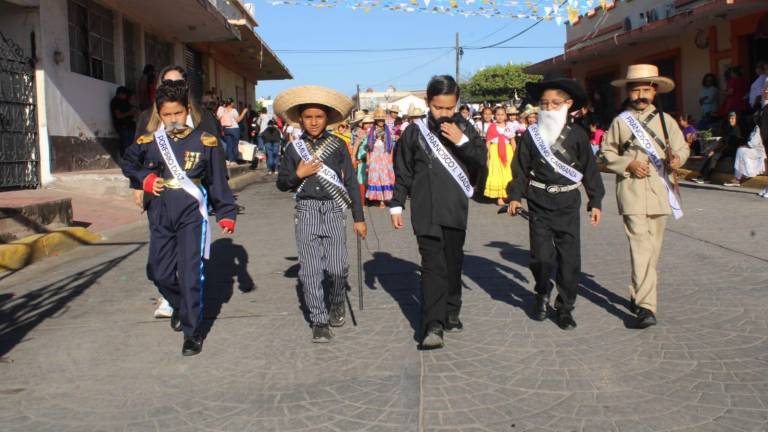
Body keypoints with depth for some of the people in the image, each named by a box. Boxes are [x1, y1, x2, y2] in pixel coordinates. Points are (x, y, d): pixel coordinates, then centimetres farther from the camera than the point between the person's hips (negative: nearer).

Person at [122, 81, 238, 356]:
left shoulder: (205, 142, -2)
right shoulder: (148, 142, 4)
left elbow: (218, 181, 3)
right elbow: (129, 163, 22)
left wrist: (226, 213, 2)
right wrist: (144, 178, 3)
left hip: (192, 215, -3)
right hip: (160, 216, 3)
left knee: (191, 275, -5)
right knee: (159, 272, 9)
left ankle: (192, 331, 8)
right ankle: (180, 306, 39)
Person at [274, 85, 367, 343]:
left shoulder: (337, 145, 2)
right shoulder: (294, 148, 6)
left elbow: (351, 182, 4)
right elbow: (281, 184, 10)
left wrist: (359, 218, 2)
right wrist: (298, 174, -10)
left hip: (334, 209, -1)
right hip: (307, 211, 1)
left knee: (337, 268, -5)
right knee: (310, 270, -1)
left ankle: (337, 305, 26)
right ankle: (319, 321, 11)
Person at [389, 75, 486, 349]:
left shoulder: (462, 127, 6)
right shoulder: (415, 132, 1)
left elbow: (482, 159, 2)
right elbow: (403, 172, 6)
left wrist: (461, 140, -13)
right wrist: (396, 204, 4)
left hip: (456, 209, 3)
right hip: (425, 211, -3)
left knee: (453, 263, 12)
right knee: (433, 265, -11)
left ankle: (451, 313, 28)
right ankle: (433, 325, -14)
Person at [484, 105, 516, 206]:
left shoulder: (509, 126, 5)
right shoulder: (492, 127, -2)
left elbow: (513, 141, 9)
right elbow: (488, 142, -1)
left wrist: (515, 154, 5)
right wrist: (487, 156, -5)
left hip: (507, 152, 3)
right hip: (495, 152, -2)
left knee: (508, 173, 5)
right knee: (497, 173, -1)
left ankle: (508, 195, 18)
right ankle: (499, 197, 1)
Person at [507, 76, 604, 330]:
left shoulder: (577, 135, 1)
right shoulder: (531, 134, 2)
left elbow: (590, 169, 6)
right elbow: (520, 168, 6)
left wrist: (595, 201, 5)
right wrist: (515, 196, -2)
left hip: (568, 205, 0)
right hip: (539, 205, 0)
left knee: (570, 259, 1)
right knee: (541, 256, -4)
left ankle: (565, 308, 16)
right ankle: (543, 293, 25)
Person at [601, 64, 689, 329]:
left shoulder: (665, 120, 10)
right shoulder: (620, 121, 5)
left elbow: (682, 147, 10)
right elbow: (608, 153, 9)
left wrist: (677, 158, -14)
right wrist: (628, 164, -8)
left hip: (660, 192, 4)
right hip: (632, 192, -4)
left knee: (653, 248, 12)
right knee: (641, 247, -14)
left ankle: (637, 294, 30)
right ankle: (646, 306, -17)